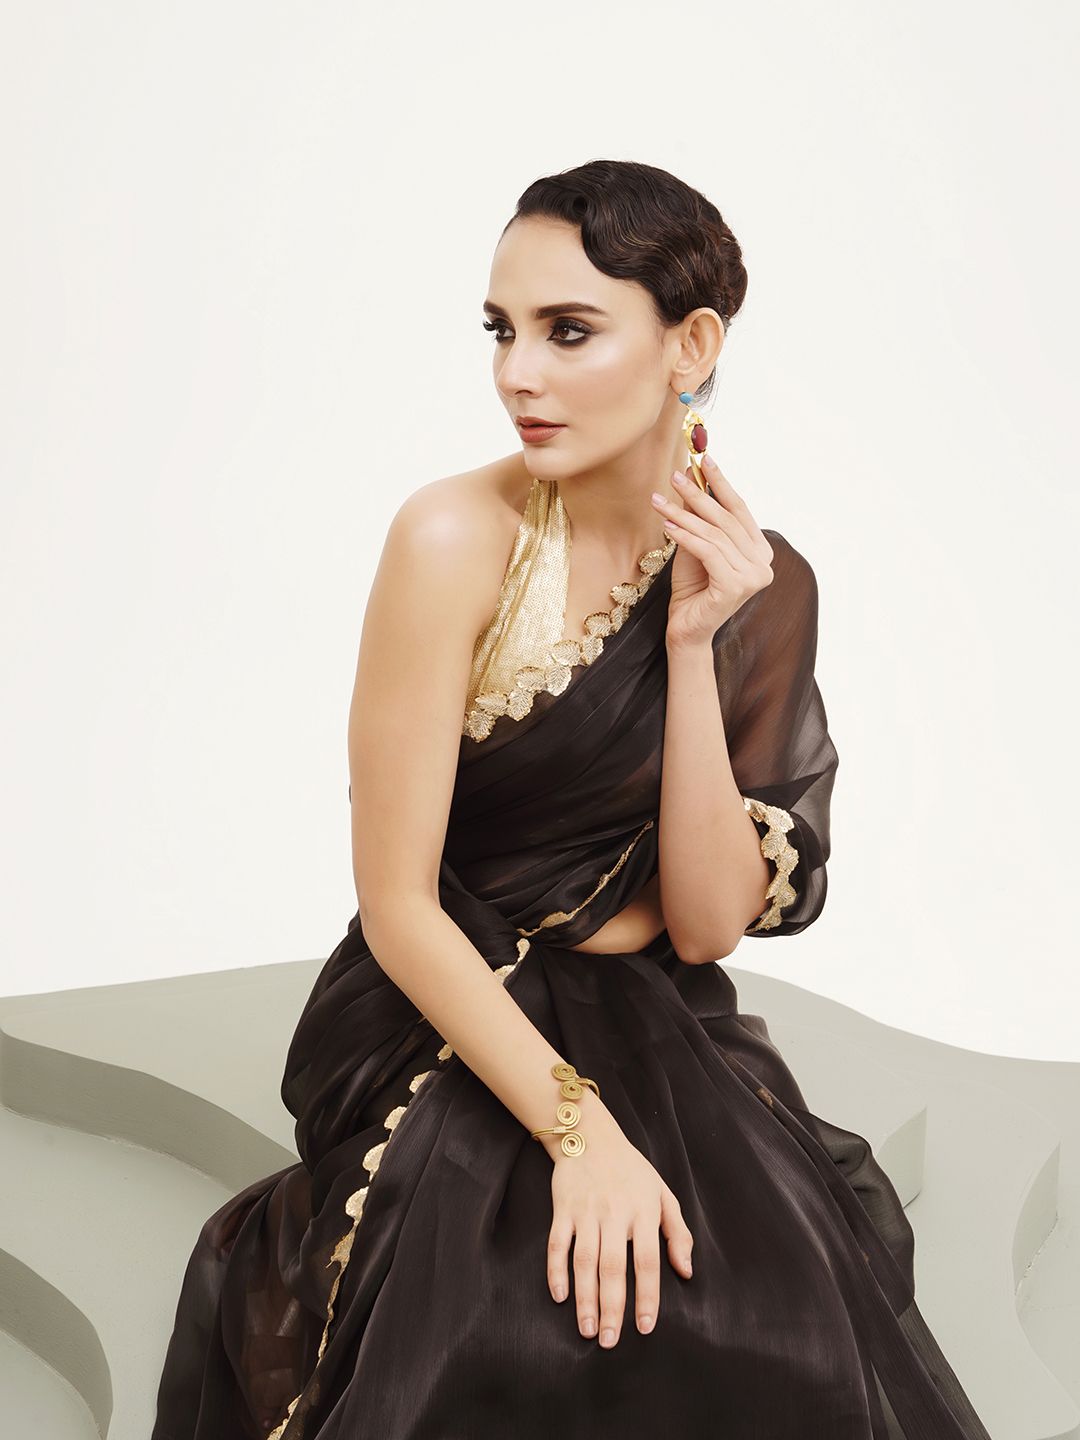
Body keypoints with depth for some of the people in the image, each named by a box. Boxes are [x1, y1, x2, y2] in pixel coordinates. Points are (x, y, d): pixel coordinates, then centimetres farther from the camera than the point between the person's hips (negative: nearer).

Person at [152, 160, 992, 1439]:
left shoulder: (766, 588, -2)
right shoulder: (458, 540, -15)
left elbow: (707, 923, -7)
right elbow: (398, 905, -14)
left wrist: (693, 646, -16)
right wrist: (578, 1127, -22)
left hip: (652, 1033, 4)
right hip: (449, 1032, -3)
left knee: (801, 1335, -21)